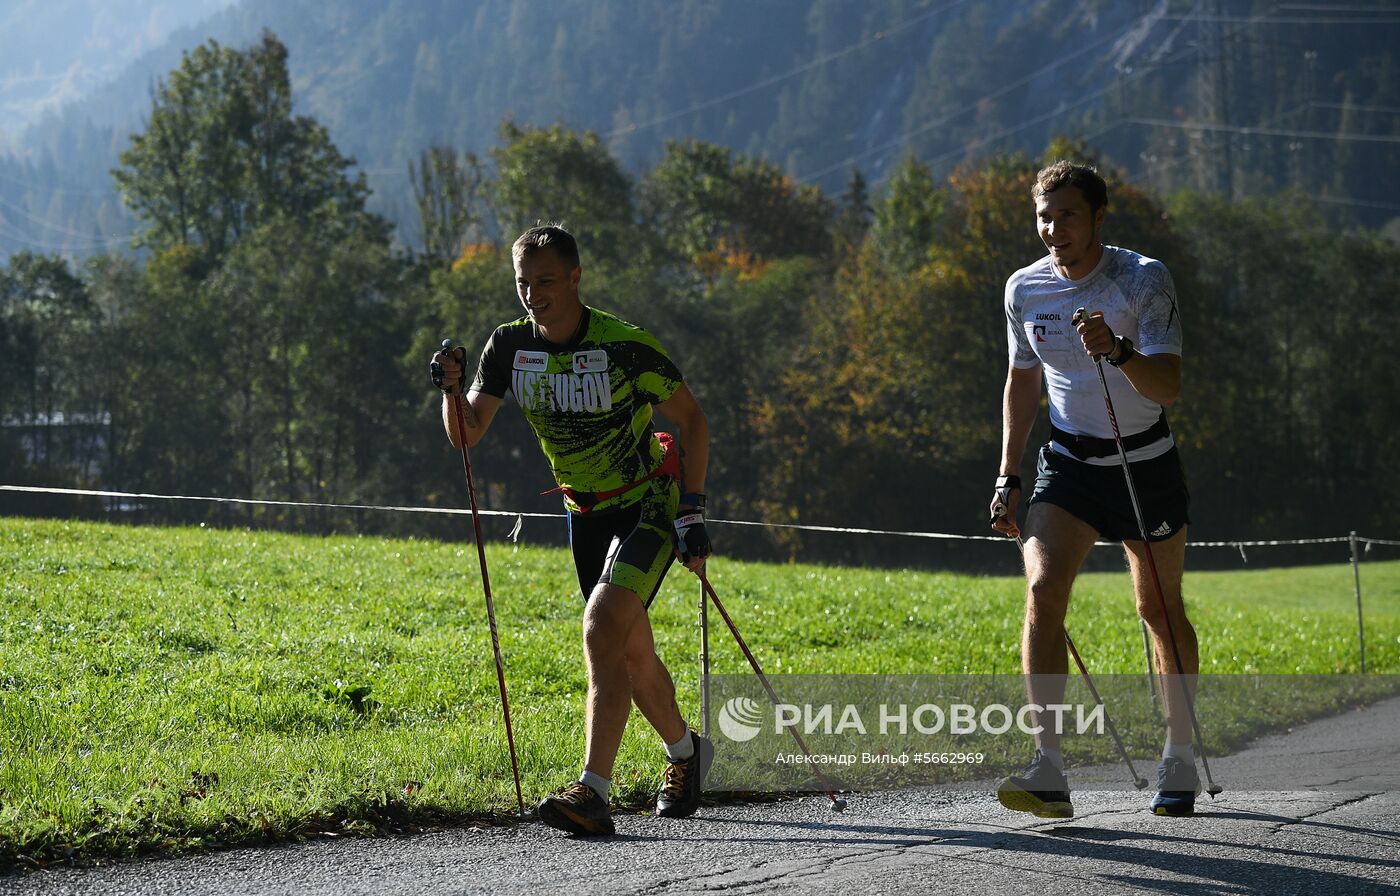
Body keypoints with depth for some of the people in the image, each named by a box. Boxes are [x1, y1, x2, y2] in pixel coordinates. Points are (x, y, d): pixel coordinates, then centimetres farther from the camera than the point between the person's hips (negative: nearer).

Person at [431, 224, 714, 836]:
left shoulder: (624, 345, -20)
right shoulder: (510, 346, -5)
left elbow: (691, 421, -9)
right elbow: (467, 436, -1)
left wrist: (691, 514, -14)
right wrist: (452, 390, -22)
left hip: (649, 504, -6)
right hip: (586, 515, 6)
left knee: (602, 629, -25)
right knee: (632, 655, 12)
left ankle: (593, 792, -28)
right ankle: (686, 753, 39)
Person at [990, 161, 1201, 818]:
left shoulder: (1144, 279, -14)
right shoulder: (1024, 289, -1)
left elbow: (1168, 387, -22)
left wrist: (1118, 350, -41)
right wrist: (1007, 479, 10)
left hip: (1144, 461, -2)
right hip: (1067, 462, 2)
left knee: (1161, 610, 6)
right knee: (1042, 590, -18)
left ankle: (1179, 762, 24)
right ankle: (1049, 770, -23)